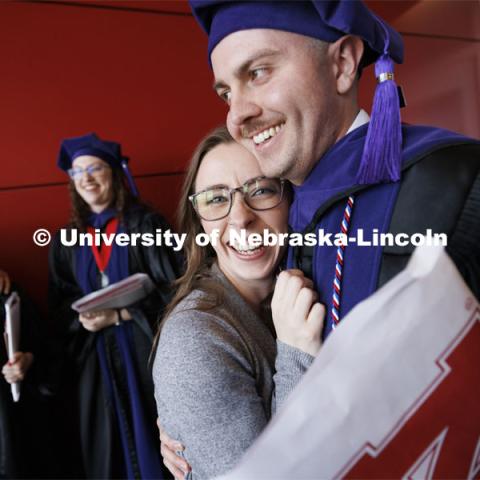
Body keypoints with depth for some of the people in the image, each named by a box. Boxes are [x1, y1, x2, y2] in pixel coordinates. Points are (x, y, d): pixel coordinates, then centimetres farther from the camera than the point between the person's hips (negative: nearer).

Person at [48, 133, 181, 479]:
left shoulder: (146, 224, -3)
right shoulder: (65, 241, 9)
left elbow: (172, 289, -9)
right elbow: (59, 308, 10)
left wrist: (119, 316, -16)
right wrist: (82, 319, -11)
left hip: (144, 350, -3)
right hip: (91, 357, 3)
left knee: (150, 438, 3)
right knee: (104, 446, 10)